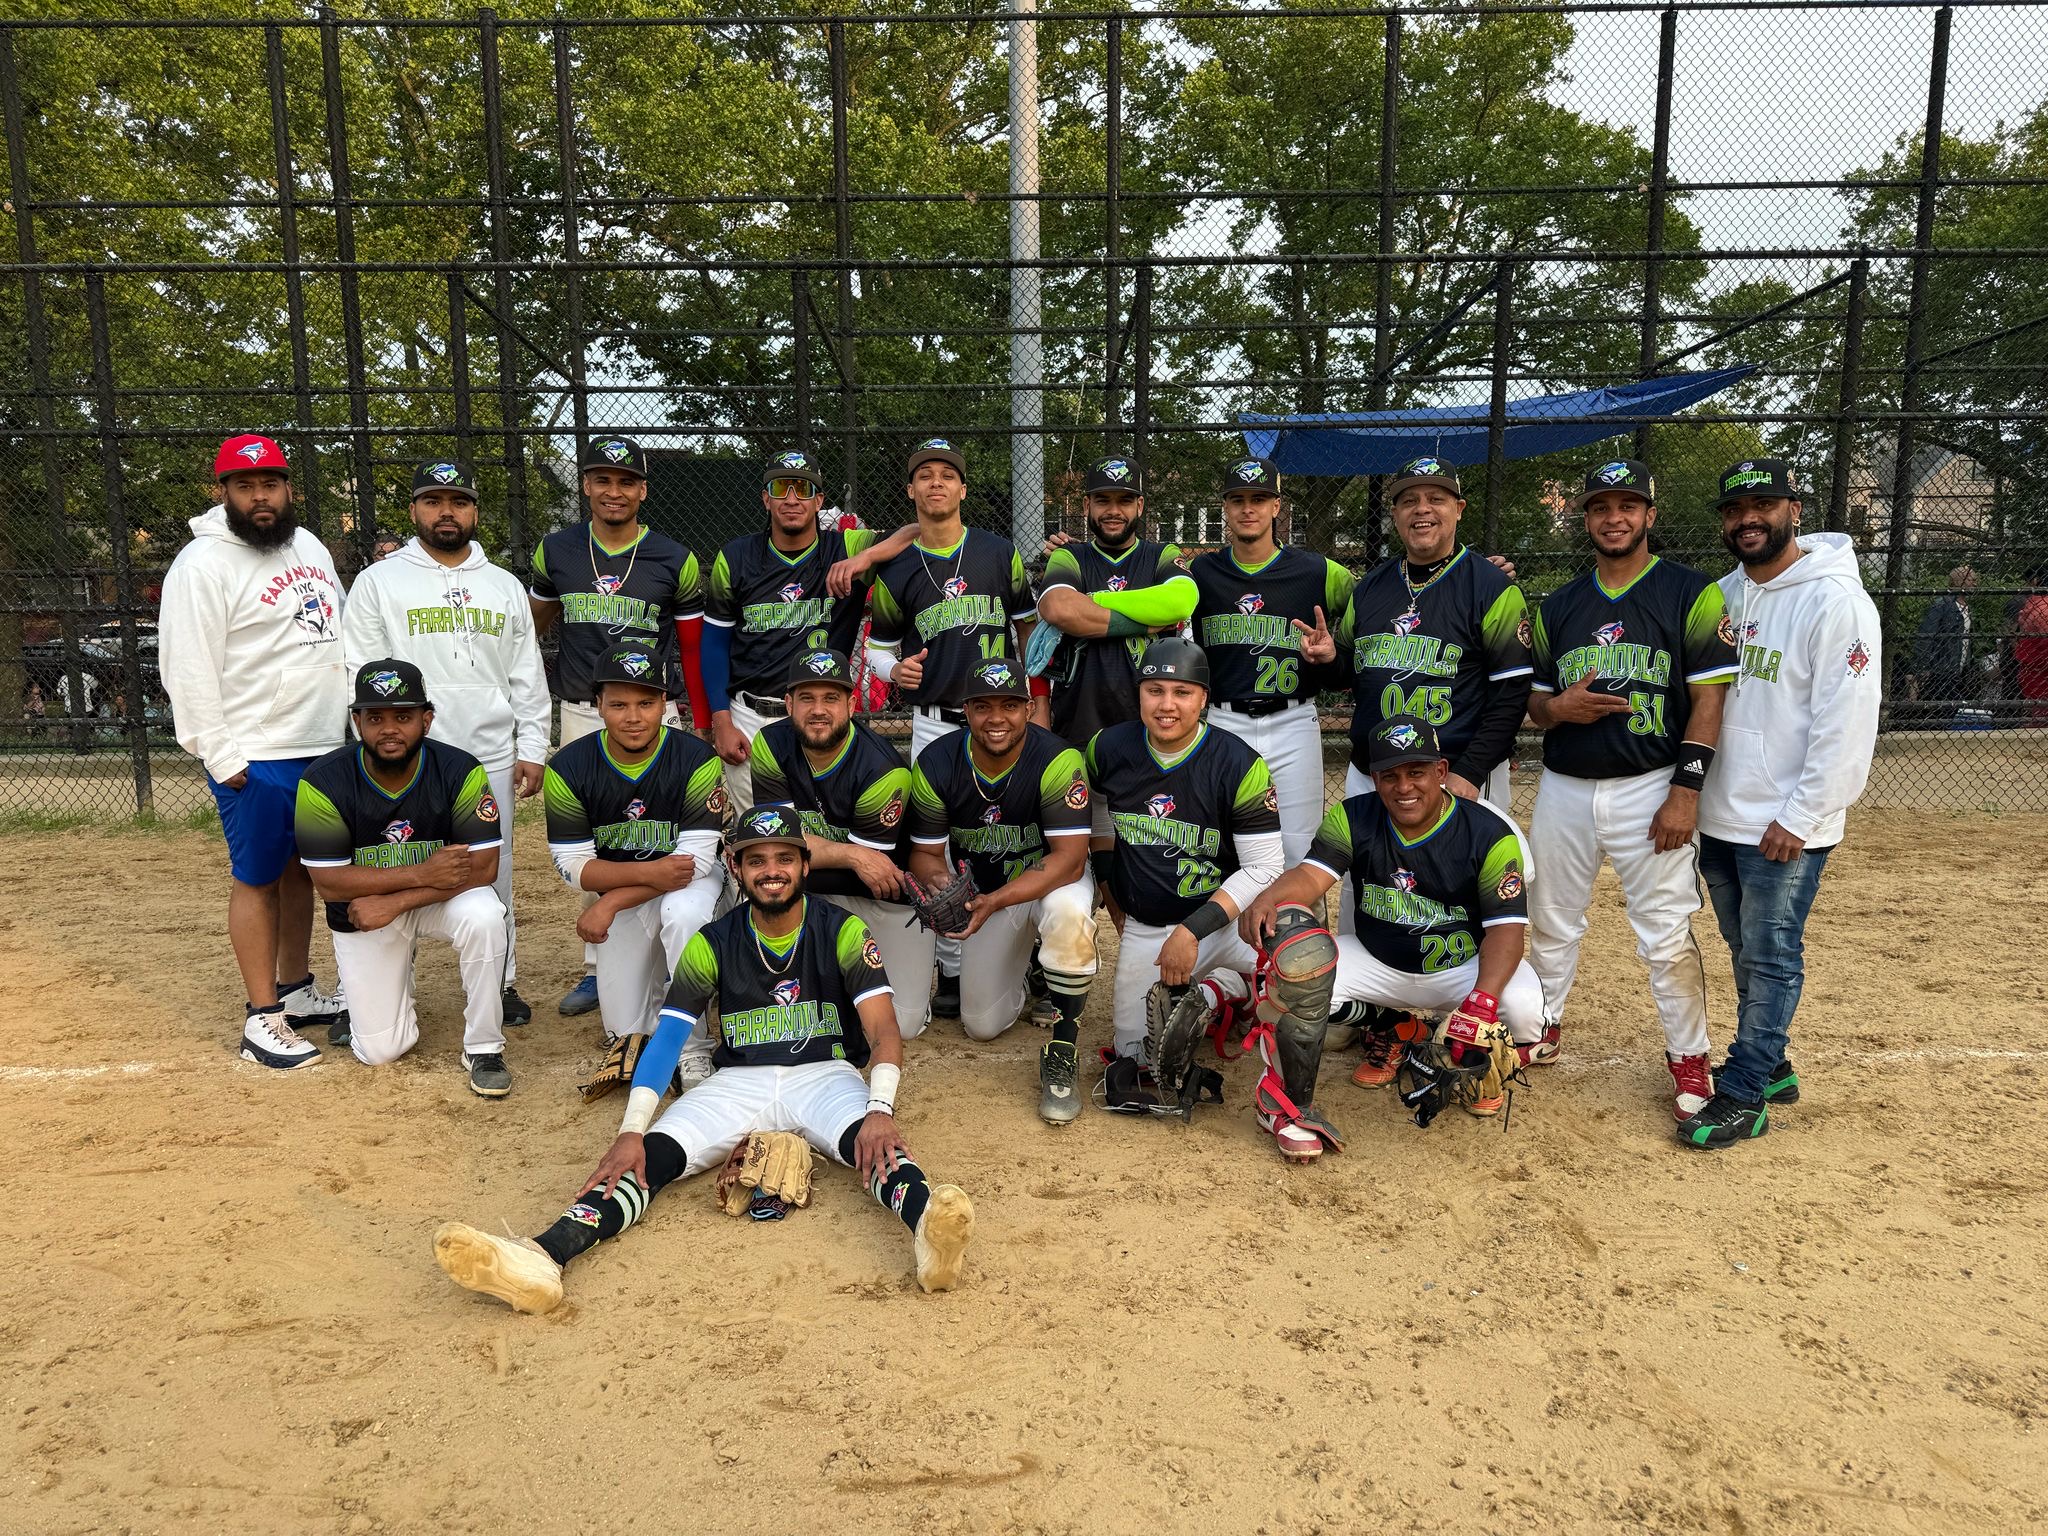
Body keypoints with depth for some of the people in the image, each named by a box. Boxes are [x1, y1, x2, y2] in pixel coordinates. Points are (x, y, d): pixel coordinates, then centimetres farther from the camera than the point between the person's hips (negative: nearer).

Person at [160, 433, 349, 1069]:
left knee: (303, 870, 15)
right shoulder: (203, 564, -11)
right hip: (257, 759, -7)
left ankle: (296, 990, 28)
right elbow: (188, 670, -14)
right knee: (257, 879, 0)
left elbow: (339, 635, 21)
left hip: (326, 748, 7)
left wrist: (356, 722, 14)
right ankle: (262, 1019, 7)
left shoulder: (310, 547, 12)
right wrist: (221, 758, -17)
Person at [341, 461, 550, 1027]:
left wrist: (532, 750, 5)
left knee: (494, 875, 10)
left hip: (492, 759, 3)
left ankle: (502, 982, 21)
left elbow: (528, 677, 12)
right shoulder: (379, 582, 2)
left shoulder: (505, 586, 11)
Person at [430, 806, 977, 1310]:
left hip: (824, 1076, -2)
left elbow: (884, 1032, -13)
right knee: (648, 1156, -24)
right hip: (738, 1081, 3)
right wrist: (631, 1132, -22)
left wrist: (880, 1110, -33)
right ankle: (542, 1258, -45)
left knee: (872, 1143, -36)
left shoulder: (844, 932, -4)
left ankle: (927, 1228, -65)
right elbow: (667, 1038, -6)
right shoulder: (712, 943, 2)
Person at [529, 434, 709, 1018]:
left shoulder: (674, 561, -1)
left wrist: (704, 727, 1)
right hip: (581, 714, 3)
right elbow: (533, 623, 22)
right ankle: (598, 966, 18)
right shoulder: (556, 552, 6)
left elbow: (694, 649, 3)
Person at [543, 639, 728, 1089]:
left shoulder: (697, 761, -22)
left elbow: (696, 858, -25)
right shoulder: (568, 768, -16)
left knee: (683, 912, -39)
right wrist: (648, 872, -31)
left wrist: (609, 903, -28)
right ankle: (656, 968, 32)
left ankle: (692, 1047, -22)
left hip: (689, 881, -2)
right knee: (625, 1030, 0)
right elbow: (572, 865, -15)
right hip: (620, 892, 3)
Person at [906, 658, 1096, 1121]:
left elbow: (1069, 858, -30)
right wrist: (939, 880, -34)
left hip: (1049, 879, -4)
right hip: (980, 890, 4)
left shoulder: (1057, 760, -28)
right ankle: (1020, 969, 39)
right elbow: (925, 852, -9)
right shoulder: (936, 764, -16)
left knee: (1069, 911, -41)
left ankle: (1061, 1053, -21)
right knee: (982, 1025, 3)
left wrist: (995, 901, -41)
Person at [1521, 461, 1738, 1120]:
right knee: (1551, 922, 14)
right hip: (1563, 790, 4)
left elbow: (1709, 697, -7)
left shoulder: (1692, 593, -3)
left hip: (1650, 791, -4)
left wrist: (1686, 791, -15)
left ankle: (1689, 1055, 16)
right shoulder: (1559, 606, 11)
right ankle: (1545, 1026, 33)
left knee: (1667, 936, -1)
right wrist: (1558, 706, -11)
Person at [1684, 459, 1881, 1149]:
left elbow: (1846, 724, -17)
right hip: (1719, 815, 7)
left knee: (1772, 957, 1)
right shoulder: (1722, 594, 8)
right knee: (1746, 952, 17)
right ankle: (1769, 1065, 33)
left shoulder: (1835, 600, -13)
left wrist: (1799, 816, -18)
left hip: (1786, 827, -7)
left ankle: (1744, 1095, 10)